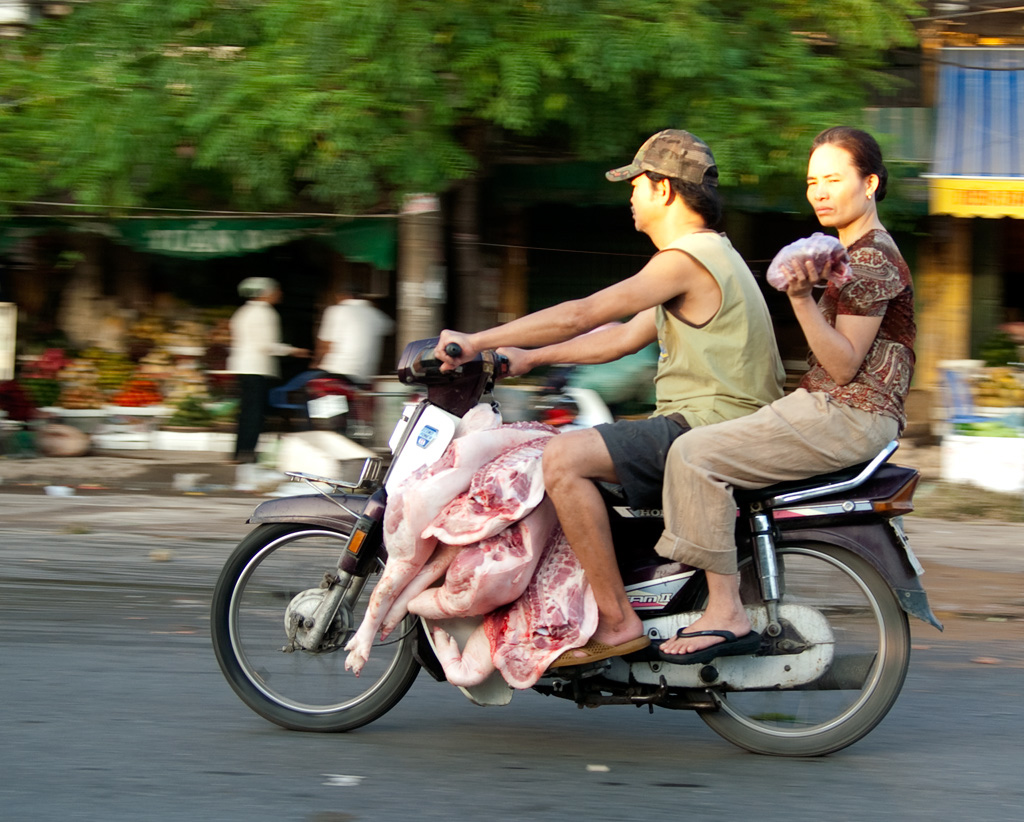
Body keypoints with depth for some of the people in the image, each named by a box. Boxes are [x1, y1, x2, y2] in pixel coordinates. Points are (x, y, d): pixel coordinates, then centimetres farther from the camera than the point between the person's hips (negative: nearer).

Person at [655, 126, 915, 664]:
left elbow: (844, 364, -19)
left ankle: (726, 614, -24)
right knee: (698, 449, 20)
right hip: (828, 409, 11)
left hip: (848, 417, -11)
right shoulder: (855, 254, 21)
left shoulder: (872, 259, -12)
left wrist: (801, 300, -26)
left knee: (696, 454, -22)